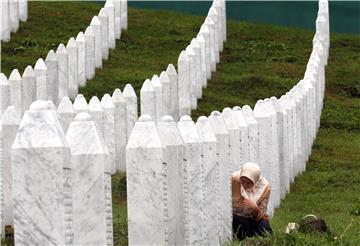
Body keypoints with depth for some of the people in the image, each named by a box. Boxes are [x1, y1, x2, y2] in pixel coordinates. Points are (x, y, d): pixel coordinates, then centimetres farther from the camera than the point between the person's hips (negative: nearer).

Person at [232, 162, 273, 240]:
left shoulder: (265, 187, -20)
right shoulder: (234, 179, -24)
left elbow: (260, 216, -16)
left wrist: (255, 208, -37)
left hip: (252, 218, 2)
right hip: (235, 216, -2)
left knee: (265, 231, -25)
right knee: (243, 224, -33)